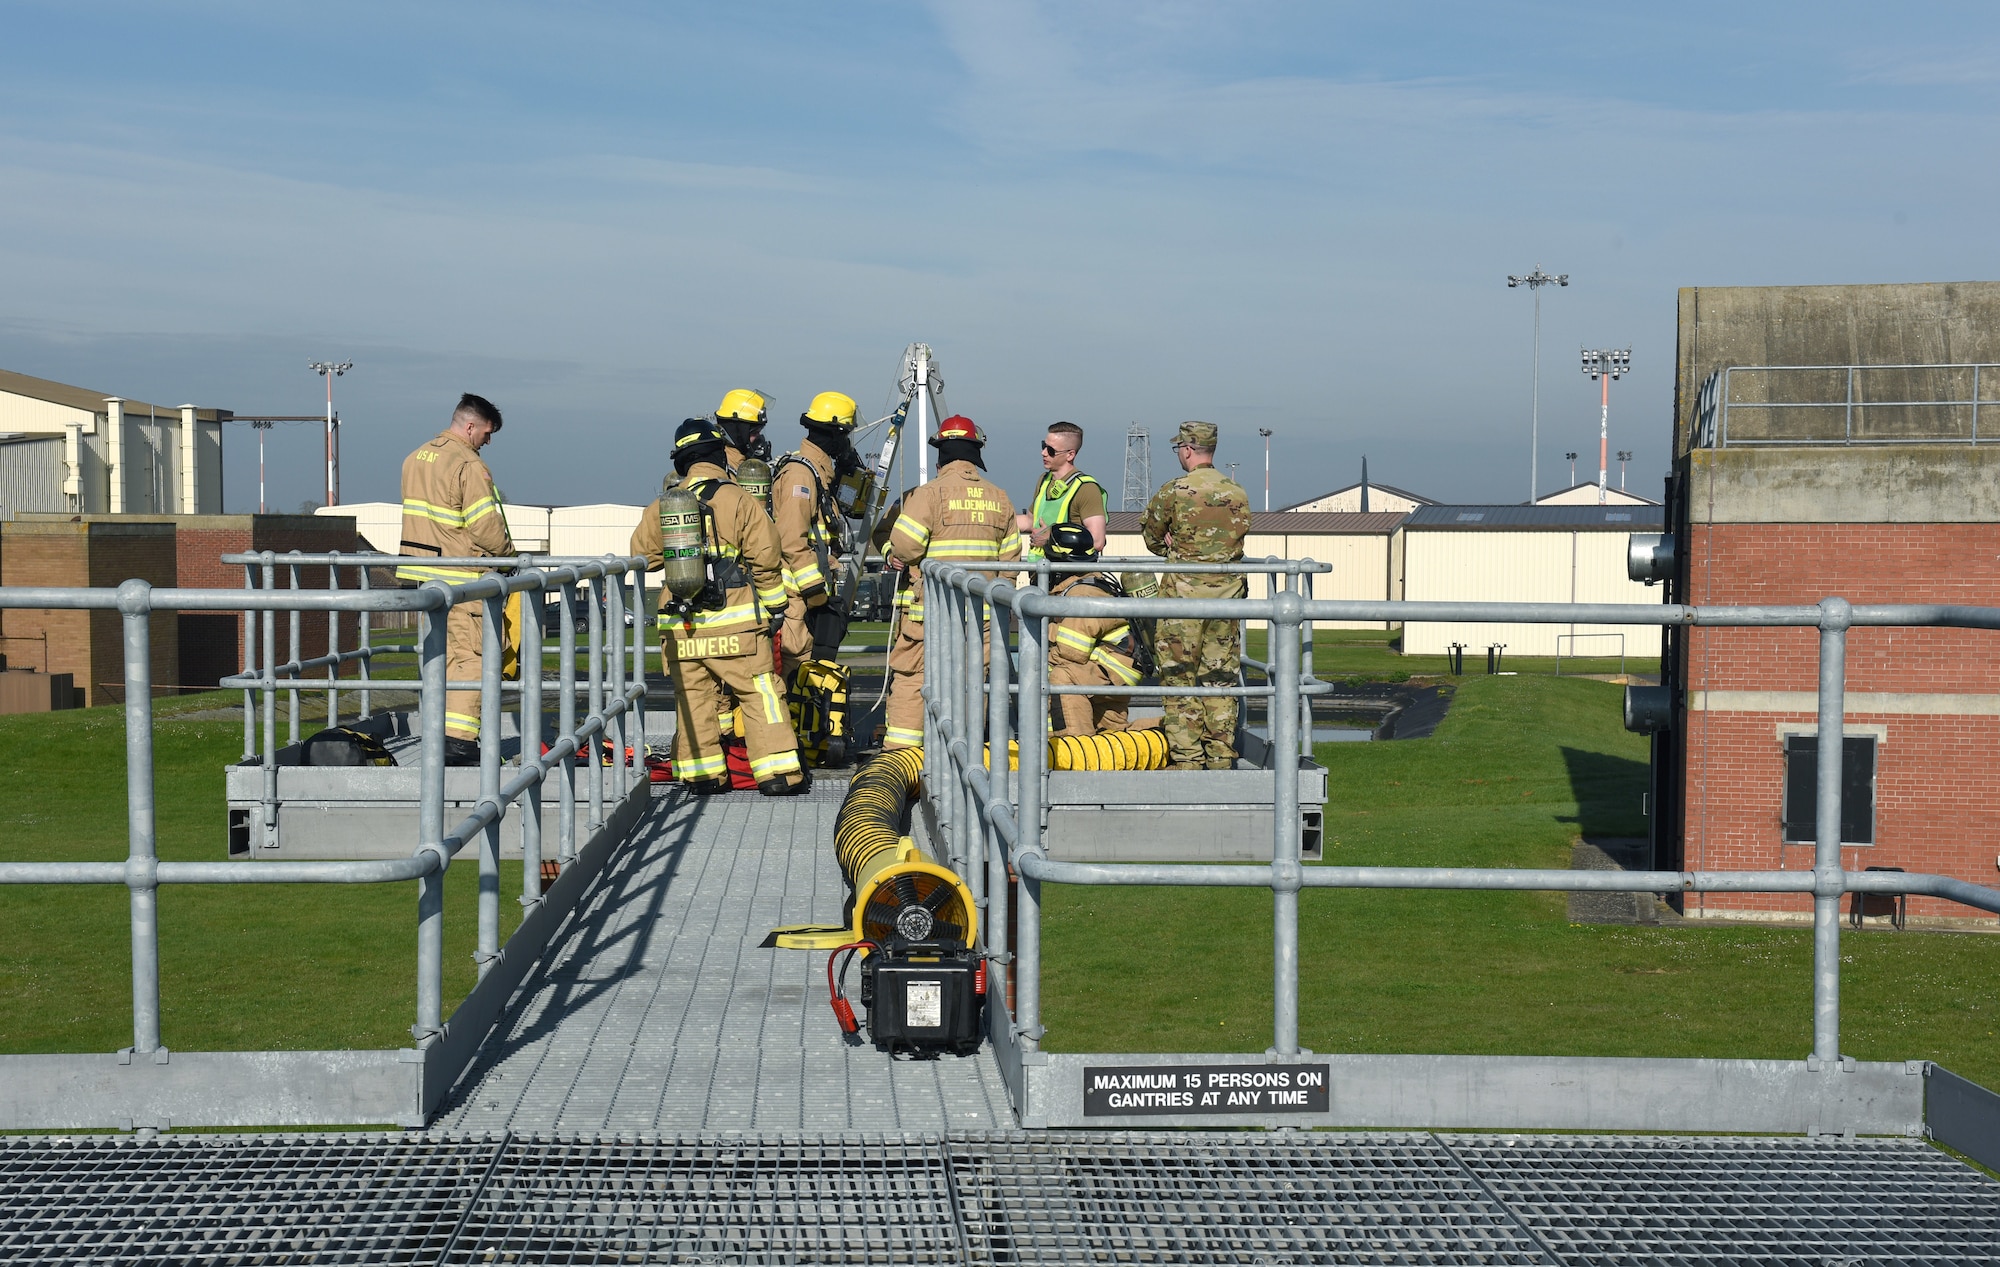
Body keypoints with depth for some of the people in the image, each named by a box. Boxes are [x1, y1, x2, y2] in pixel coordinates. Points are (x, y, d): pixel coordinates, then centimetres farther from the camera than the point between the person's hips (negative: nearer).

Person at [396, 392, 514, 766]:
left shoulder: (415, 459, 14)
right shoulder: (468, 466, -15)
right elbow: (487, 526, -17)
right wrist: (506, 554, 0)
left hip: (423, 570, 9)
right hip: (460, 575, -9)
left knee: (443, 653, 14)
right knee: (470, 655, -7)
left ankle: (444, 731, 18)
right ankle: (458, 739, -13)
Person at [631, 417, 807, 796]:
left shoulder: (661, 507, 6)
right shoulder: (738, 500, -6)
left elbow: (642, 555, 16)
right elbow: (766, 560, -5)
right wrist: (774, 607, 6)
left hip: (680, 626, 4)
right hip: (733, 622, -4)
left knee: (692, 697, 10)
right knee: (760, 693, 0)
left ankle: (700, 774, 12)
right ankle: (777, 773, -2)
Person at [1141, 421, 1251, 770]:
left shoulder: (1174, 490, -9)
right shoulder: (1238, 493, 4)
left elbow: (1150, 533, 4)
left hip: (1183, 590, -4)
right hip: (1227, 590, 4)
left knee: (1180, 676, 2)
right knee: (1220, 676, 10)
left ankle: (1186, 759, 1)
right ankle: (1221, 757, 12)